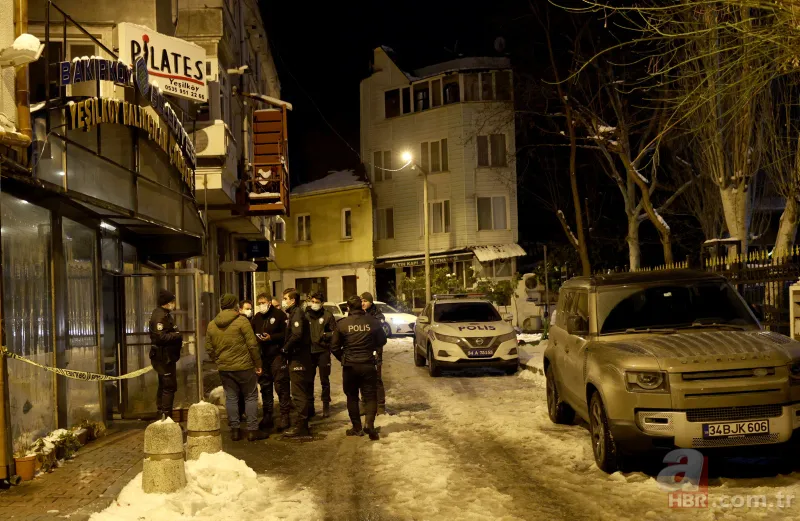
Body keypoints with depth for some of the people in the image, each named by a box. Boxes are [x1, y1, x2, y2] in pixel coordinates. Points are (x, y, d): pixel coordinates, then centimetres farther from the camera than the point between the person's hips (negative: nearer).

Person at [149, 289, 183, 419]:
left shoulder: (165, 315, 16)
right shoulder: (160, 316, -17)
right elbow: (161, 337, -26)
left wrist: (178, 340, 9)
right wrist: (178, 335, -16)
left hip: (166, 357, 11)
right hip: (164, 357, -11)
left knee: (163, 386, 17)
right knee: (169, 386, -9)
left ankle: (162, 415, 25)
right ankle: (166, 416, -7)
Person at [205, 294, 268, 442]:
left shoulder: (212, 325, 6)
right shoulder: (241, 321, -9)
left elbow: (209, 349, 10)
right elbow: (252, 345, -11)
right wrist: (258, 364, -3)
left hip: (224, 368, 4)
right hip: (244, 367, -4)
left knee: (231, 398, 11)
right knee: (251, 397, 5)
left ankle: (234, 430, 13)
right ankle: (252, 430, 4)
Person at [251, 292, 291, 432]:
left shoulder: (279, 315, -5)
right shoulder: (256, 318, 14)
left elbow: (286, 334, -11)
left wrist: (271, 337, -18)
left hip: (277, 356, -6)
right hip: (262, 357, 6)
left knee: (281, 387, -6)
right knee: (265, 387, 12)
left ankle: (284, 416, -1)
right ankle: (267, 416, 21)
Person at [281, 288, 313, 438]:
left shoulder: (297, 313, -13)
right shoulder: (293, 313, 17)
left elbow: (297, 334, -26)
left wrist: (285, 348, -15)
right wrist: (286, 348, 7)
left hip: (298, 358, -10)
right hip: (296, 357, 10)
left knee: (299, 393, -7)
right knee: (300, 392, 14)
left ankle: (301, 426, -3)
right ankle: (302, 424, 21)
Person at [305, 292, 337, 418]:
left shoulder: (327, 315, -3)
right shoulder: (306, 315, 4)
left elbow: (334, 333, -3)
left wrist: (325, 335, -19)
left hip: (323, 351, -2)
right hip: (309, 351, 2)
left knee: (324, 380, 7)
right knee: (309, 380, 7)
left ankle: (326, 406, 18)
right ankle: (310, 407, 17)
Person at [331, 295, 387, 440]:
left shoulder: (342, 323, -8)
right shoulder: (373, 322, -5)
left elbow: (334, 347, -3)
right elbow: (382, 341, 6)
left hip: (350, 365, 0)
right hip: (368, 364, 0)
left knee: (352, 397, 14)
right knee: (370, 396, 7)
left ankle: (357, 427, 15)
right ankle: (370, 424, -12)